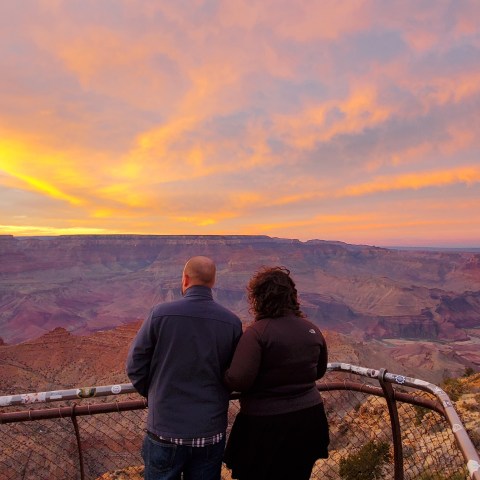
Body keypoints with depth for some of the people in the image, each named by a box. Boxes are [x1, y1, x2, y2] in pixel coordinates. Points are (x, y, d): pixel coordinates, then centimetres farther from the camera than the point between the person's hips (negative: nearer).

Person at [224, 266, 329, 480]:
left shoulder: (257, 332, -20)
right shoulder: (311, 329, 0)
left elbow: (238, 380, -25)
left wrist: (222, 375, -4)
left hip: (267, 424, -6)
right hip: (308, 420, 6)